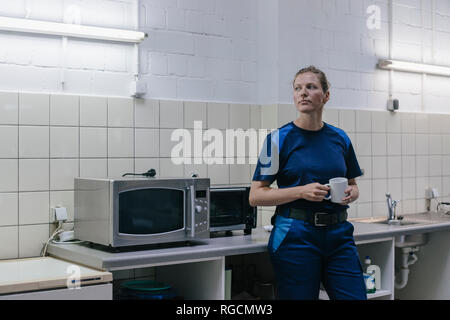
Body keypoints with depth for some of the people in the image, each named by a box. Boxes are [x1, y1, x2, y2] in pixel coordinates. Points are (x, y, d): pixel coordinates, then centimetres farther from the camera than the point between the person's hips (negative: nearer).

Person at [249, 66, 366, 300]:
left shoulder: (340, 139, 9)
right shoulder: (279, 139, -3)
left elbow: (353, 185, 21)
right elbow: (255, 196, -6)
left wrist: (350, 193, -3)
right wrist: (302, 192, -18)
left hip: (338, 234, 4)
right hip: (296, 235, -4)